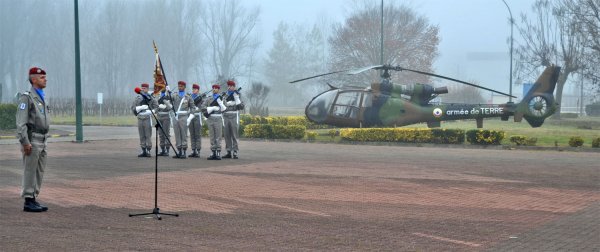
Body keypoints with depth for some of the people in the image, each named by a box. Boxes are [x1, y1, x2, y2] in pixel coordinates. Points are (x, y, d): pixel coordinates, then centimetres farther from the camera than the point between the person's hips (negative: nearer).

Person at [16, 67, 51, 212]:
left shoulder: (40, 98, 17)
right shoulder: (26, 97, -12)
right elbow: (21, 122, -17)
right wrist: (25, 143, -22)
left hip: (41, 142, 9)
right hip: (31, 141, -9)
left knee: (39, 173, 8)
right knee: (30, 172, -5)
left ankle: (33, 200, 13)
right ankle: (28, 202, -1)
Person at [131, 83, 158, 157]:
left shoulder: (150, 98, -1)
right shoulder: (138, 97, 9)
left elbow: (156, 106, -1)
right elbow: (133, 107, 8)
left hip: (147, 118, -4)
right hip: (140, 118, 4)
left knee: (148, 136, -5)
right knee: (141, 136, 6)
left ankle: (148, 151, -4)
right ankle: (143, 151, 11)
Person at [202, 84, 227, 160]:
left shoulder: (221, 98, 7)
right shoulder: (209, 98, 12)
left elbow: (223, 109, -4)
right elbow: (203, 107, 1)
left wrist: (219, 101, -16)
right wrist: (213, 108, -10)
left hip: (218, 119, -2)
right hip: (210, 119, 2)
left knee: (218, 137, -4)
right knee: (212, 137, 4)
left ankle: (218, 153, -3)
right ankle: (213, 153, 7)